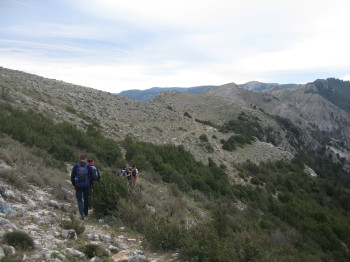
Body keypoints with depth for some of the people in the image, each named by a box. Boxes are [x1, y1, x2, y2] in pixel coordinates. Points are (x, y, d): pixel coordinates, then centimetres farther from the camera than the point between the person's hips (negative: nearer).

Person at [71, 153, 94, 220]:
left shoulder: (76, 166, -2)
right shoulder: (88, 166, -4)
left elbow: (72, 177, -2)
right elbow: (92, 176, -4)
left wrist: (74, 184, 10)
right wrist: (90, 184, 10)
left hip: (78, 186, 0)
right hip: (86, 186, 0)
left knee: (79, 200, 8)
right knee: (86, 199, 15)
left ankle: (82, 213, -9)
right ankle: (86, 213, 25)